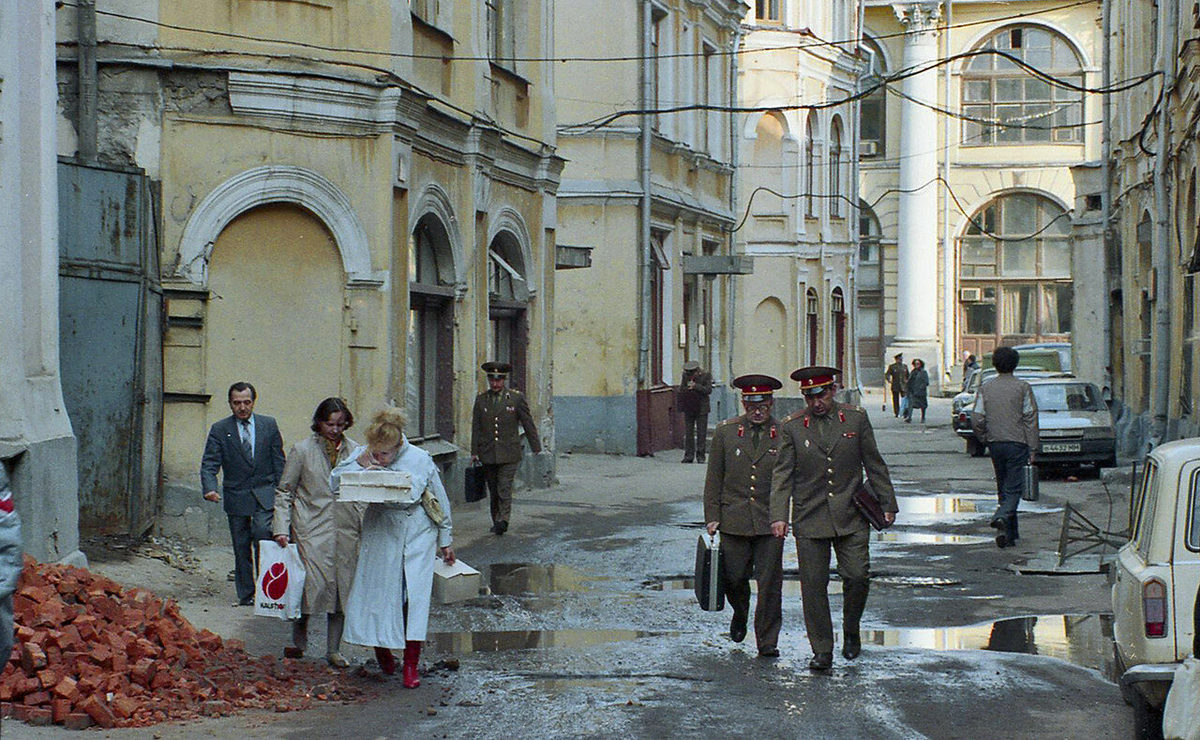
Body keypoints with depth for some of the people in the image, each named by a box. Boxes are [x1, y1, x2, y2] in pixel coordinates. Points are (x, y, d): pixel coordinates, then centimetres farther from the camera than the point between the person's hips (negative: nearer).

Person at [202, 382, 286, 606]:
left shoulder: (269, 425, 5)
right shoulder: (220, 430, 1)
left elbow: (279, 461, 9)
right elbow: (209, 463, -4)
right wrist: (209, 488, -22)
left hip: (264, 494, -1)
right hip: (236, 496, 1)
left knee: (262, 532, -20)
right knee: (241, 547, 4)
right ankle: (246, 594, 13)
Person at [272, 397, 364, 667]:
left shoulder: (355, 452, 9)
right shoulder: (302, 450, 2)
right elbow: (284, 491, 4)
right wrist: (281, 528, -5)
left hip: (346, 531, 3)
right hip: (312, 529, -3)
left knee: (343, 586, 3)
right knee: (315, 583, -12)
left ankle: (334, 649, 13)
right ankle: (300, 631, 15)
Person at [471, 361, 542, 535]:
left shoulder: (517, 397, 0)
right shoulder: (481, 399, 8)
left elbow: (528, 424, 4)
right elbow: (476, 428, 11)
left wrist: (536, 448, 4)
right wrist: (474, 452, 7)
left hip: (509, 454, -3)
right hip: (487, 454, 3)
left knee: (505, 489, -13)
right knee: (493, 491, 8)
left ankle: (503, 521, -15)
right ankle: (496, 522, 18)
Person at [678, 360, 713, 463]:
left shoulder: (706, 375, -5)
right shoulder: (685, 375, 4)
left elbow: (708, 390, -12)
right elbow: (681, 390, 10)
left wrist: (695, 386, -19)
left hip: (701, 409, -3)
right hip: (688, 409, 3)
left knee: (701, 433, -1)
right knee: (688, 433, 3)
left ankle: (700, 456, 4)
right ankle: (689, 455, 7)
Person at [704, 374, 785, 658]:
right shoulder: (725, 431, 5)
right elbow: (714, 478, 7)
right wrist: (712, 516, 1)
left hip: (771, 520, -1)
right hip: (734, 519, 1)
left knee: (769, 582, -2)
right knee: (735, 577, 5)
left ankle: (767, 642, 8)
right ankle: (740, 614, 39)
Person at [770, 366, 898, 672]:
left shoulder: (856, 419, 4)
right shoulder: (791, 426, 2)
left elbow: (875, 465, 10)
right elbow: (782, 475, 0)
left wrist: (887, 505, 8)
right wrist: (778, 516, -10)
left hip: (850, 517, 0)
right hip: (809, 519, 0)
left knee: (857, 577, -6)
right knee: (813, 585, 0)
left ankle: (851, 630, 22)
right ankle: (822, 651, 9)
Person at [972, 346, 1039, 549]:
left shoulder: (986, 388, 3)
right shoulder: (1022, 387, -4)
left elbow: (977, 419, -2)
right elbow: (1030, 418, -7)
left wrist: (985, 439, 13)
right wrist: (1033, 448, -4)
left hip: (995, 443, 3)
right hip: (1017, 442, -3)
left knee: (1003, 488, 14)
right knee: (1014, 488, -3)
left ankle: (1010, 534, 16)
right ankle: (1002, 516, -31)